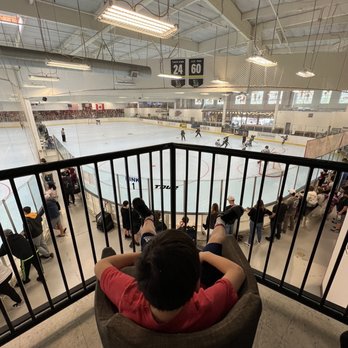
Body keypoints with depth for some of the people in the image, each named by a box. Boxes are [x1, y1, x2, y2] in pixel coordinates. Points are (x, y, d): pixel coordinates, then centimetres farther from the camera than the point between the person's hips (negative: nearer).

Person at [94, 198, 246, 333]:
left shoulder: (128, 300, -47)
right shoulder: (207, 308, -49)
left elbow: (100, 265, -27)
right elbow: (237, 272, -30)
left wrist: (141, 255, -21)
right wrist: (205, 255, -15)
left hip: (155, 289, 2)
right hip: (198, 288, -1)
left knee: (148, 237, 18)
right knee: (215, 240, 15)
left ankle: (148, 219, 53)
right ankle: (220, 223, 50)